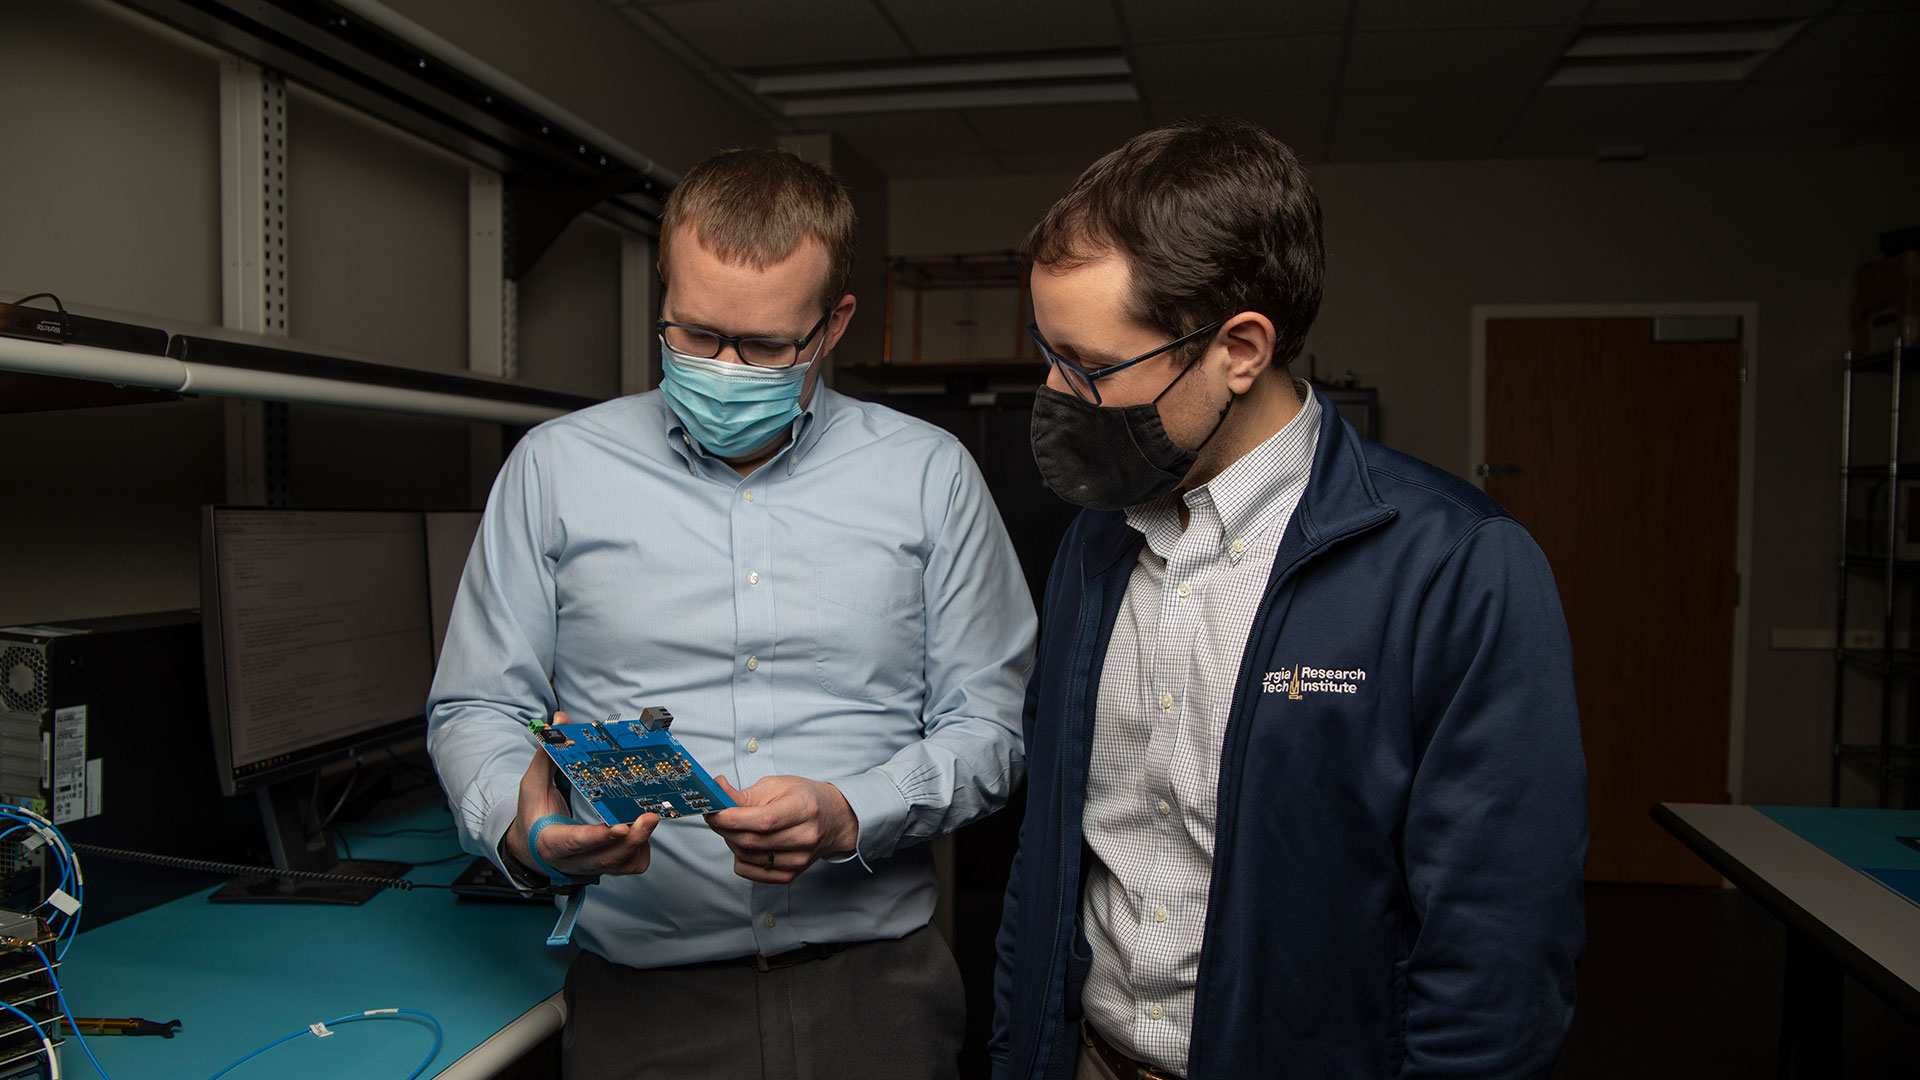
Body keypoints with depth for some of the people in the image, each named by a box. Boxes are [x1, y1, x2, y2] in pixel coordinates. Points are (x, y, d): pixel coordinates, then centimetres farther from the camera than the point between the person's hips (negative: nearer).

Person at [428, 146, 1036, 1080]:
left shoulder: (930, 473, 1)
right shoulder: (555, 467, 2)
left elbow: (987, 719, 1)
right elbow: (475, 711, 5)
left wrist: (850, 817, -16)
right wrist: (522, 825, -17)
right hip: (640, 992, 1)